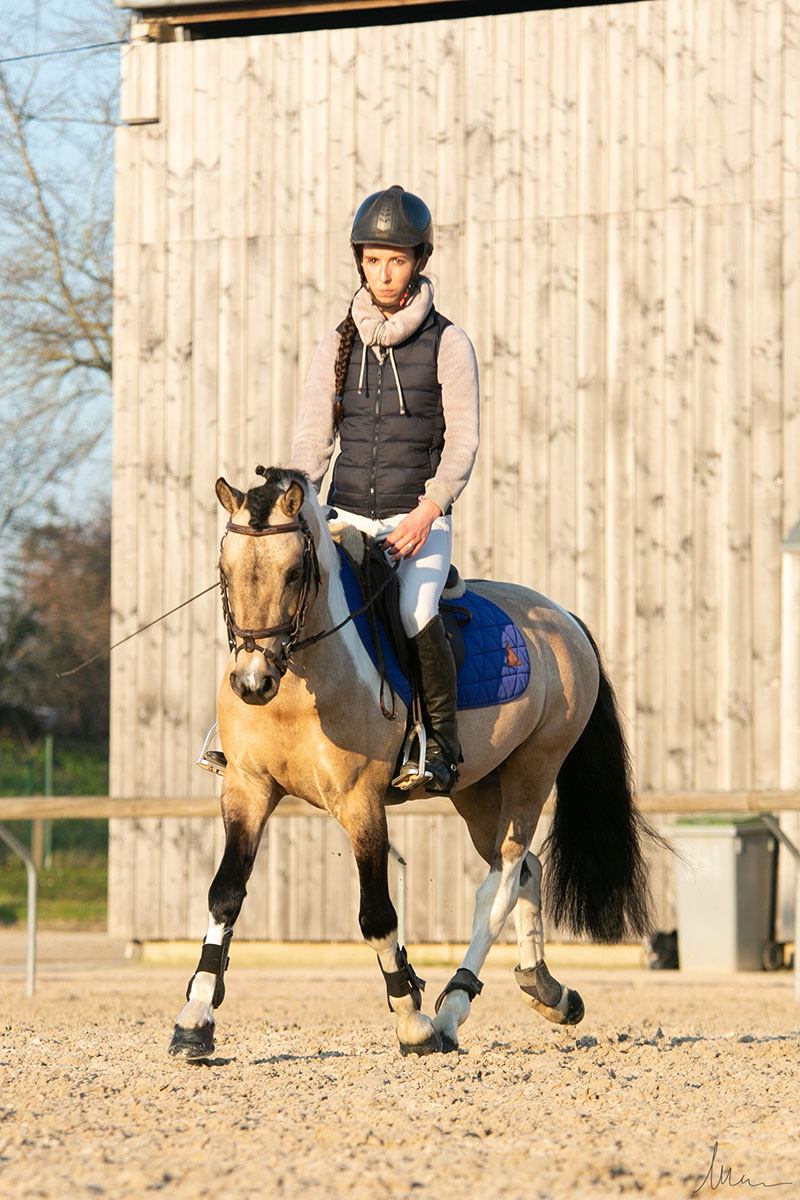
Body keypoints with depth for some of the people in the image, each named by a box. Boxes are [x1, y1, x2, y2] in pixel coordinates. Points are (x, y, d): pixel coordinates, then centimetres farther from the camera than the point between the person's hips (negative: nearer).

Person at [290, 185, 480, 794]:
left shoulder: (448, 344, 0)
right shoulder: (336, 348, 10)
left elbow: (462, 440, -4)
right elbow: (312, 440, 8)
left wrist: (429, 510, -18)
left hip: (420, 520, -4)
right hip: (346, 517, 4)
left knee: (416, 612, -32)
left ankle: (442, 746, -18)